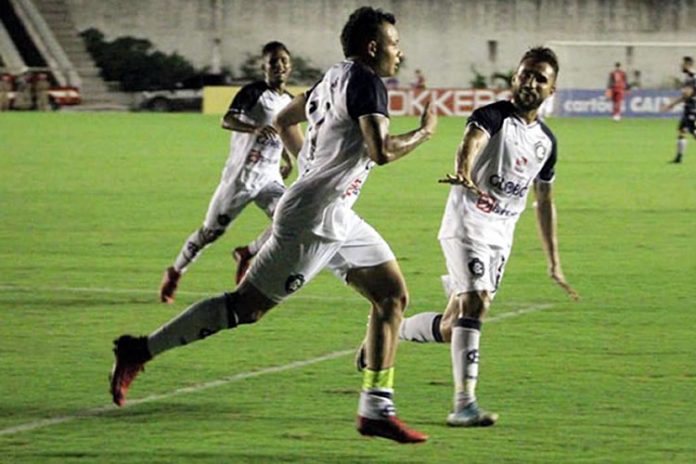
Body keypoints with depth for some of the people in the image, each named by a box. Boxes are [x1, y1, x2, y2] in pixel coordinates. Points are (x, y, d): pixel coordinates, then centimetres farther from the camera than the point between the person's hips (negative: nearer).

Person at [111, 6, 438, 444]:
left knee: (393, 296, 8)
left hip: (338, 219, 10)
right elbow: (381, 151, -27)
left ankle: (377, 409, 8)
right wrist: (423, 133, -10)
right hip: (313, 221, -10)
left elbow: (284, 120, 25)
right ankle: (138, 351, 1)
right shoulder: (366, 83, -15)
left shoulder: (336, 77, 14)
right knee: (246, 306, -6)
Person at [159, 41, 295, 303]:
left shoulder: (289, 102, 9)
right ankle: (175, 272, 25)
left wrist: (288, 160, 15)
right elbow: (227, 121, -29)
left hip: (269, 177, 5)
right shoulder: (253, 92, -12)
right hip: (240, 176, -5)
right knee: (212, 231, 4)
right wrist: (255, 128, -46)